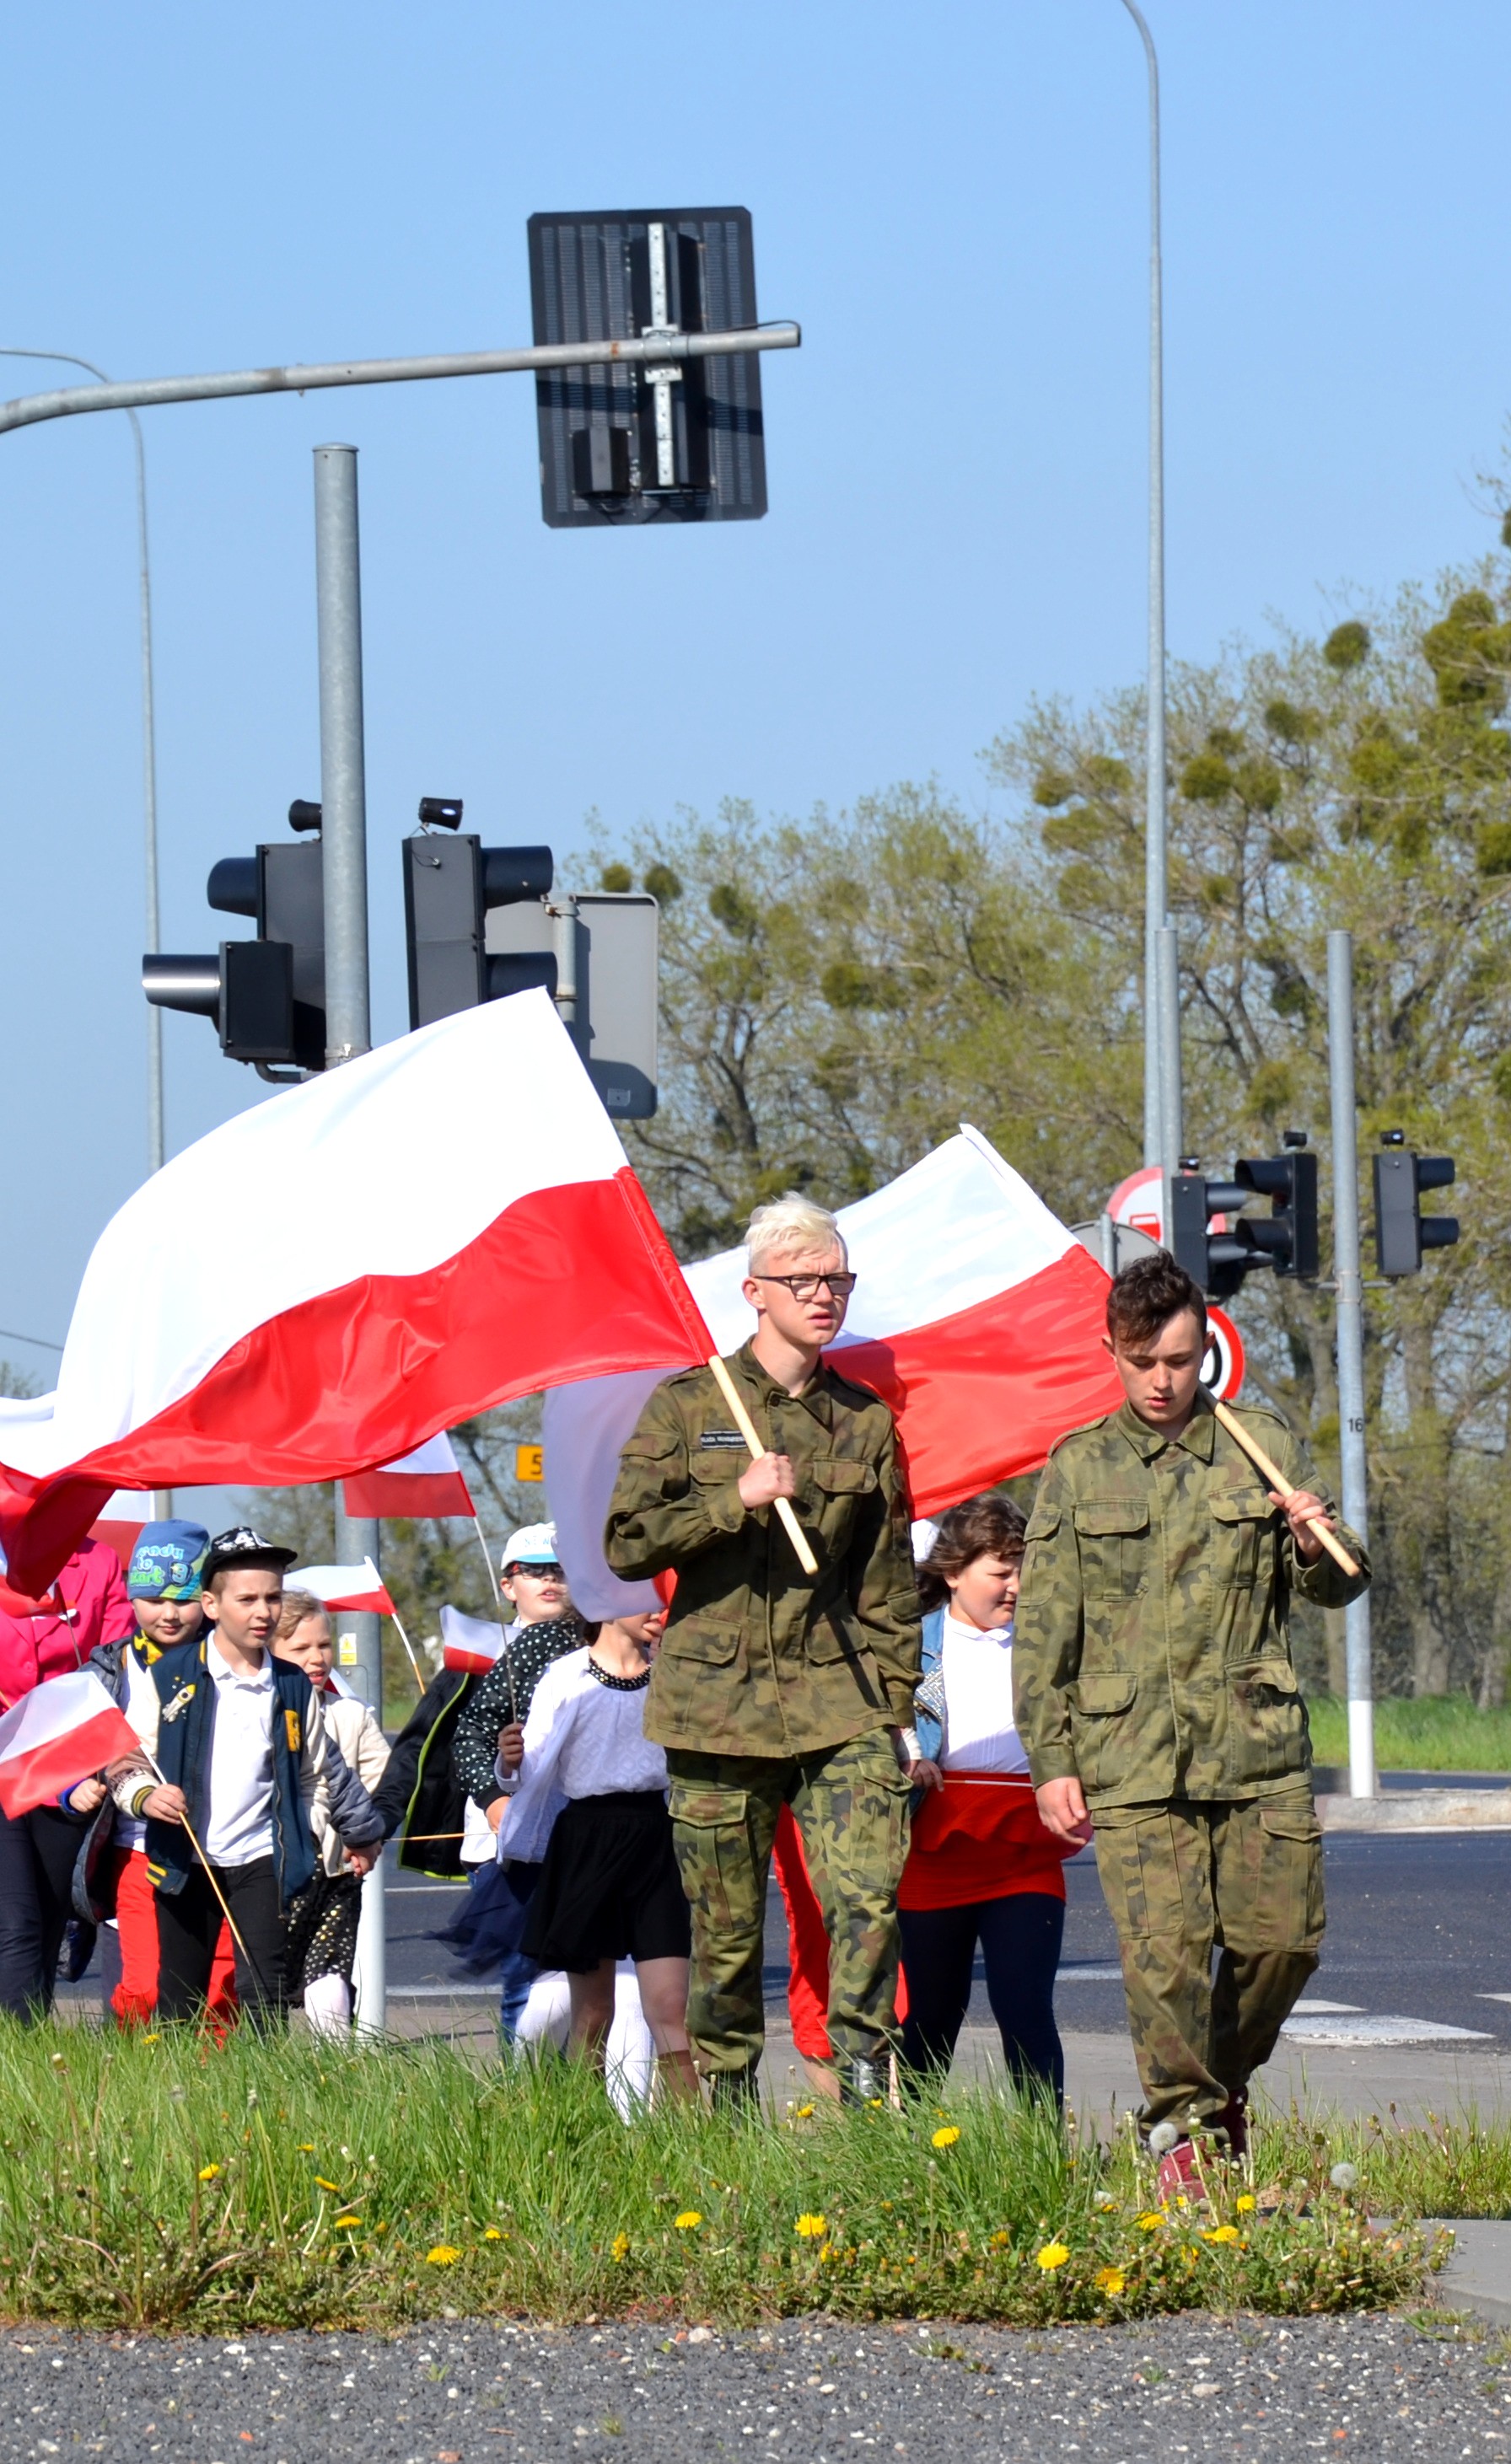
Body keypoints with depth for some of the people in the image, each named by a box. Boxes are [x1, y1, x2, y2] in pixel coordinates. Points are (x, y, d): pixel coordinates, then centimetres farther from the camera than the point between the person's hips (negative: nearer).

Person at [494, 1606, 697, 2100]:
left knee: (670, 2007, -8)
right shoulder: (568, 1678, -1)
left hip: (655, 1841, 2)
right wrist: (512, 1760, -24)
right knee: (592, 2011, 3)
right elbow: (534, 1769, -5)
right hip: (587, 1840, -2)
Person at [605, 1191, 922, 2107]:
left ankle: (869, 2091, -14)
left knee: (868, 1897, -16)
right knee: (726, 1928, 3)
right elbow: (628, 1543, -1)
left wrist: (896, 1703, 10)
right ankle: (726, 2102, 13)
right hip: (718, 1703, -1)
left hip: (840, 1700, 1)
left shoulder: (866, 1422, 13)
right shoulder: (688, 1407, 5)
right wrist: (734, 1500, -13)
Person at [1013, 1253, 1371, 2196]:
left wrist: (1318, 1548, -8)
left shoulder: (1266, 1447, 10)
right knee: (1164, 1951, -9)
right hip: (1133, 1759, -1)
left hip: (1260, 1748, 1)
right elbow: (1042, 1631, 9)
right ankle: (1187, 2126, 4)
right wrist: (1052, 1761, 3)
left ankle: (1228, 2078, 25)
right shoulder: (1077, 1471, 8)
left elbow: (1340, 1587, 16)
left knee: (1284, 1938, -1)